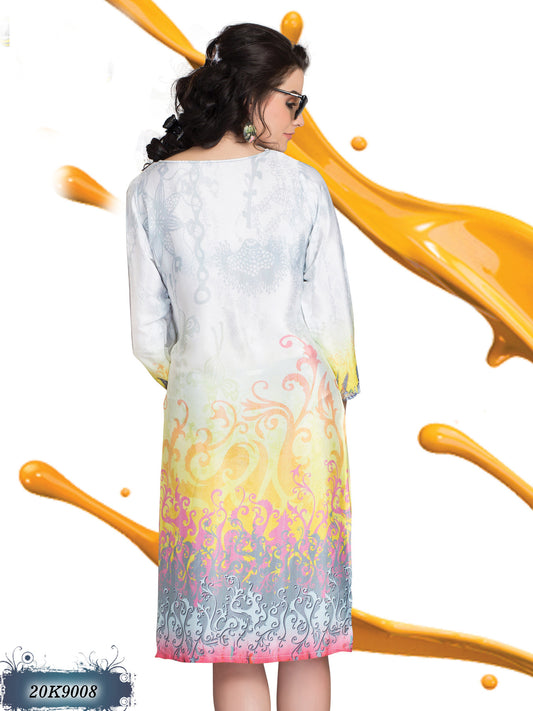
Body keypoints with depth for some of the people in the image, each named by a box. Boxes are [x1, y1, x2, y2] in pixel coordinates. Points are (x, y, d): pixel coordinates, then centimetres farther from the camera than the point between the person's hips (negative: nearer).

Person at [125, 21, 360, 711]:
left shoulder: (151, 189, 0)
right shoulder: (301, 183, -5)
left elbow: (149, 336, 1)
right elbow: (334, 319, -3)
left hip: (204, 413, 1)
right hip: (297, 410, -1)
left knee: (230, 644, 10)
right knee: (304, 625, 12)